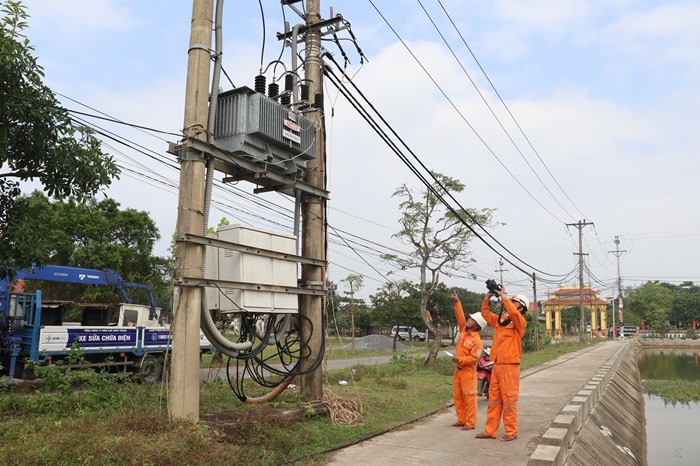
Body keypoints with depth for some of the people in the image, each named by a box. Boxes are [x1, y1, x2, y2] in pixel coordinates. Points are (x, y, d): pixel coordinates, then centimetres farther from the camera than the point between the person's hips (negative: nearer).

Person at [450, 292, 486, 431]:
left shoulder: (477, 341, -18)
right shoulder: (464, 330, 3)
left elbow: (474, 358, -21)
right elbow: (460, 316, 3)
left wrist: (460, 360, -26)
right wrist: (456, 302, -7)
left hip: (468, 372, -8)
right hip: (458, 370, 8)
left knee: (469, 398, -1)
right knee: (457, 396, 13)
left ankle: (470, 423, 6)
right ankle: (461, 420, 22)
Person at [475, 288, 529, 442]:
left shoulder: (520, 322, -6)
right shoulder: (499, 319, 13)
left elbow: (513, 313, -26)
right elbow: (485, 313, 21)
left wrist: (503, 296, -17)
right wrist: (487, 297, 8)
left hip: (510, 366, -7)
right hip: (497, 365, 7)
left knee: (509, 400, -1)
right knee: (494, 399, 10)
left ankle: (511, 432, 9)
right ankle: (490, 430, 17)